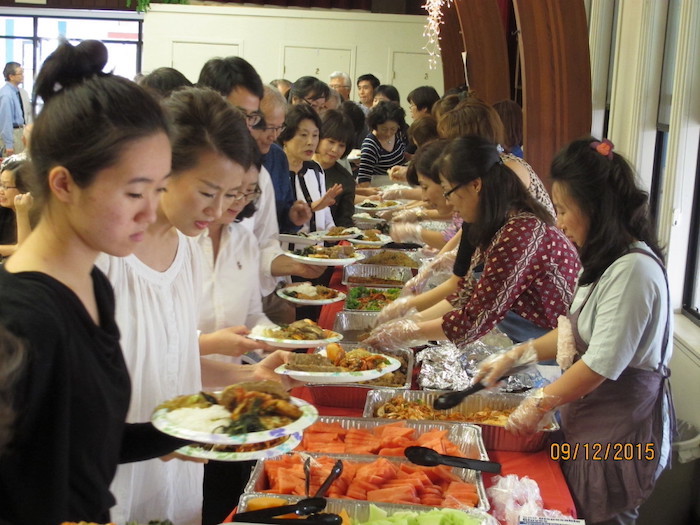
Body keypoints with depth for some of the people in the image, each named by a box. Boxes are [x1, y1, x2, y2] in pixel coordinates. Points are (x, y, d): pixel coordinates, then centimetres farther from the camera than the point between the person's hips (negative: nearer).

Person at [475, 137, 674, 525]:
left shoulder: (633, 269, -23)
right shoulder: (604, 262, 9)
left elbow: (601, 365, -23)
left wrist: (538, 405, -12)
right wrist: (514, 356, 12)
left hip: (618, 433, -9)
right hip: (586, 420, 9)